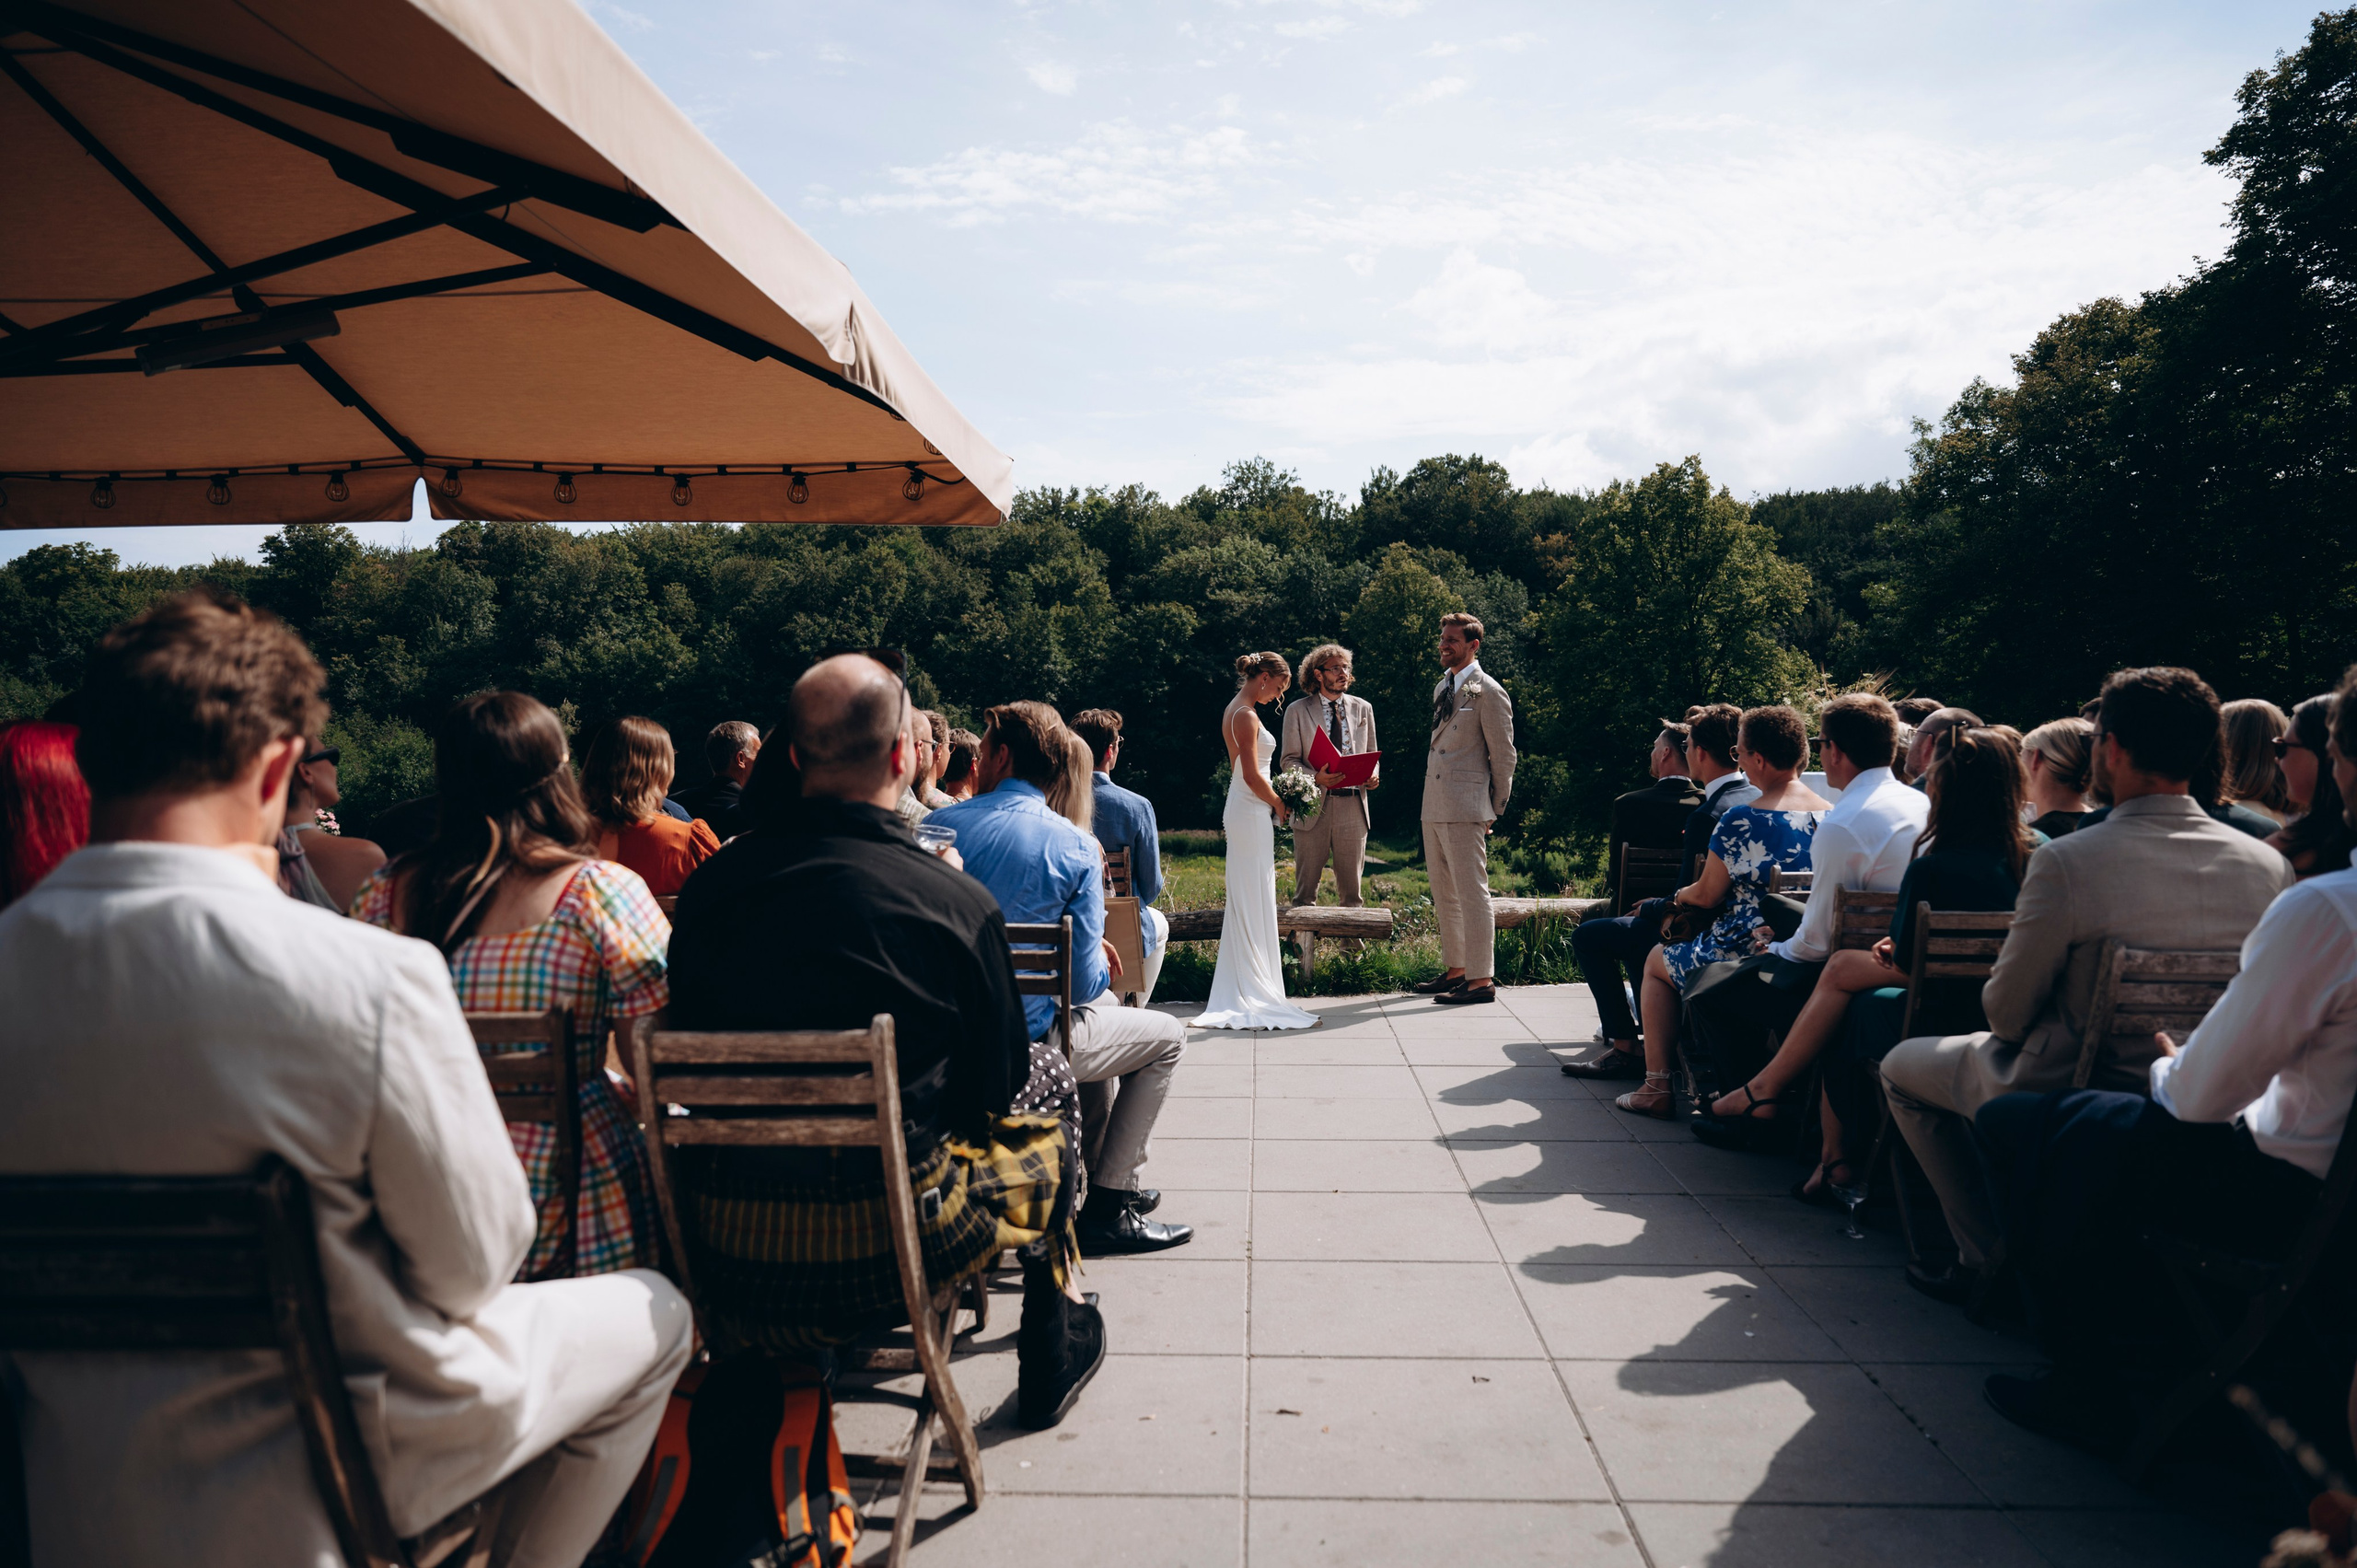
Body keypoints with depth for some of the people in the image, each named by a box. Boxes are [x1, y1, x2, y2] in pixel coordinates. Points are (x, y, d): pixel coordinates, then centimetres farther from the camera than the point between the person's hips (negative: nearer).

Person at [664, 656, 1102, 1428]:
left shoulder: (708, 884, -3)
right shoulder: (955, 902, -14)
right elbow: (996, 1081, -1)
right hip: (880, 1258, -4)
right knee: (1048, 1079, 21)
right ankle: (1051, 1347, 40)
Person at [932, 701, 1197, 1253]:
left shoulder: (937, 826, -1)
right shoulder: (1076, 847, -12)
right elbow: (1084, 982, -13)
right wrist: (1101, 962, 14)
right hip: (1022, 1039, -6)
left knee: (1103, 1006, 32)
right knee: (1167, 1037, 16)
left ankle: (1103, 1167, 40)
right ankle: (1107, 1205, 13)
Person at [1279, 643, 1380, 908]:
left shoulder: (1363, 708, 12)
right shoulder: (1298, 711, 2)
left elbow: (1371, 755, 18)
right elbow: (1288, 760, 0)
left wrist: (1372, 775, -5)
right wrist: (1315, 777, -19)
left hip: (1352, 805, 3)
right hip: (1312, 805, -2)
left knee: (1351, 889, 7)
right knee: (1305, 889, 2)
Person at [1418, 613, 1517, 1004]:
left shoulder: (1488, 692, -8)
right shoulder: (1441, 688, 18)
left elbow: (1503, 756, -5)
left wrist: (1494, 810, -1)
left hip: (1466, 809, -9)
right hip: (1434, 807, 9)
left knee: (1471, 892, -7)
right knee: (1444, 896, 14)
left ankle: (1482, 980, -3)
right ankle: (1456, 969, 24)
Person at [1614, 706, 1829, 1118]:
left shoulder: (1741, 820, -18)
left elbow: (1707, 895, -10)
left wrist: (1681, 894, 14)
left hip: (1748, 955, -7)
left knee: (1657, 961, 21)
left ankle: (1657, 1089, 18)